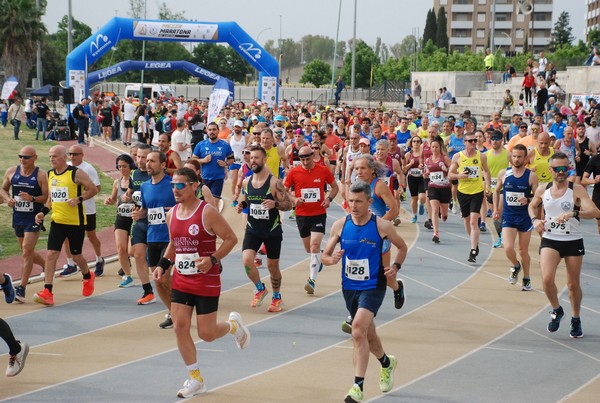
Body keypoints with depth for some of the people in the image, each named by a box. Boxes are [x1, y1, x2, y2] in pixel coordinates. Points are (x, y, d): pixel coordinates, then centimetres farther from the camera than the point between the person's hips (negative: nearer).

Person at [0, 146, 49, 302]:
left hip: (34, 218, -6)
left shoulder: (41, 175, -9)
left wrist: (32, 198, -25)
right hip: (18, 217, 6)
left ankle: (22, 289, -10)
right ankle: (46, 265, 45)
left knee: (27, 251, -12)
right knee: (27, 252, 16)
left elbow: (47, 197, -9)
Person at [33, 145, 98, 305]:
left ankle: (88, 277, 41)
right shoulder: (50, 174, 8)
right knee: (51, 254, -9)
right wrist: (43, 212, 6)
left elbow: (93, 189, -8)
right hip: (57, 221, 5)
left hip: (76, 222, -5)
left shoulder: (76, 173, -11)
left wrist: (79, 199, -21)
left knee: (76, 256, 9)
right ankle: (47, 292, -12)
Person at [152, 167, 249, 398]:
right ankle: (196, 380, 11)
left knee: (206, 334, -1)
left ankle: (234, 325, 34)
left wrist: (213, 259, -24)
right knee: (180, 328, -2)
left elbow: (231, 238, -12)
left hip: (206, 282, -6)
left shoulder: (207, 212, -15)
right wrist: (163, 265, 5)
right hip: (181, 281, 6)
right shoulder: (172, 214, 5)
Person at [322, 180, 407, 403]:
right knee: (367, 334, 19)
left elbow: (402, 247, 7)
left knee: (358, 329, -23)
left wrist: (396, 266, -10)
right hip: (349, 287, 5)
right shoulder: (340, 225, -4)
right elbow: (325, 256, 4)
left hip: (373, 287, -4)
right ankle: (387, 363, 50)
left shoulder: (382, 226, -10)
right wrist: (332, 259, -19)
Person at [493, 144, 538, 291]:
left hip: (525, 217, -1)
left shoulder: (531, 176, -5)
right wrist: (496, 209, 12)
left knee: (523, 250, 9)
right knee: (508, 248, -16)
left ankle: (526, 279, 28)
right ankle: (516, 266, 17)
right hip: (508, 217, 1)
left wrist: (528, 200, -23)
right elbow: (497, 191, 17)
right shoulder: (503, 174, 1)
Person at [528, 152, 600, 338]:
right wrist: (535, 219, 1)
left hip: (573, 241, -1)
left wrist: (572, 214, -39)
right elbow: (532, 206, 22)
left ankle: (576, 320, 31)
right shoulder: (542, 190, 0)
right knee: (547, 279, -18)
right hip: (549, 240, 1)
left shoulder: (577, 189, -11)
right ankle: (556, 310, 11)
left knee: (573, 284, 8)